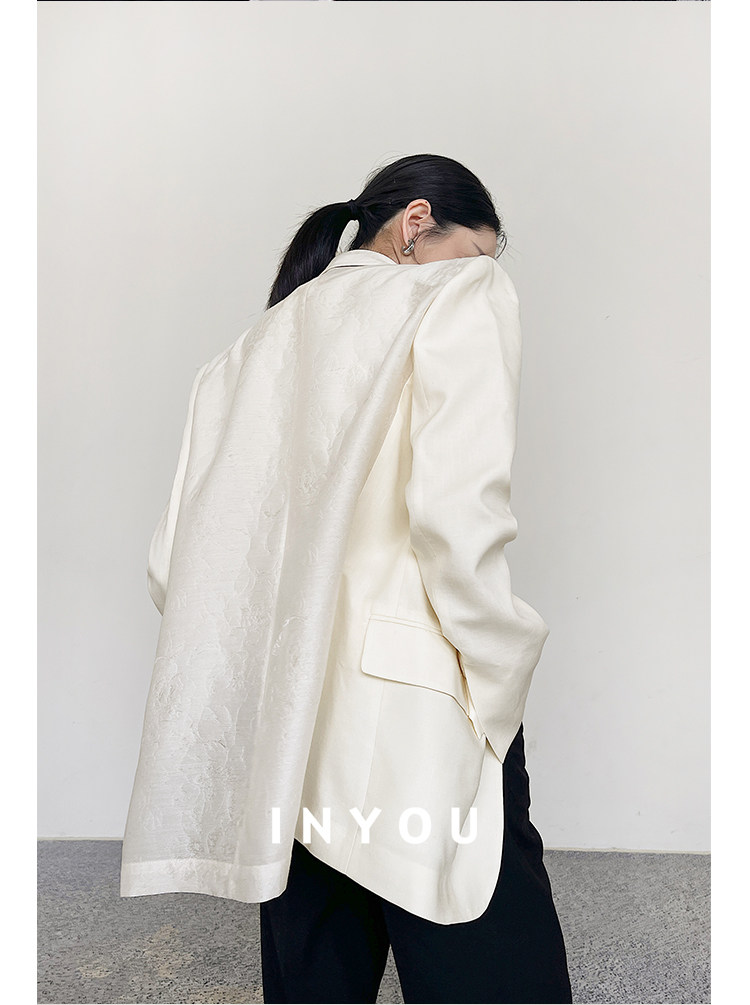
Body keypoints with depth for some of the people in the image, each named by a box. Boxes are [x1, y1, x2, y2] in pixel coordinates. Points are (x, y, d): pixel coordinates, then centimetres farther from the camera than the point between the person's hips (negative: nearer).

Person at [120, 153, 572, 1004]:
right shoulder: (459, 296, 1)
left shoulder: (253, 349, 17)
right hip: (413, 722, -6)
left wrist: (263, 672, 18)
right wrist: (498, 686, -7)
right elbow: (455, 506, -18)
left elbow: (175, 563, 11)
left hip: (275, 738, 7)